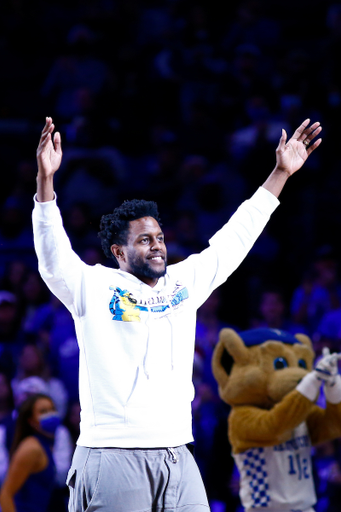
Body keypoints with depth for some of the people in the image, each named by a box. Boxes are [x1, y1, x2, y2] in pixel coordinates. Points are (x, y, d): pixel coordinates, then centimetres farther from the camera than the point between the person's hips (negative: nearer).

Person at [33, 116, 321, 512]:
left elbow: (232, 241, 24)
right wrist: (45, 180, -27)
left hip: (177, 458, 5)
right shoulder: (94, 287, 1)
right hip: (113, 459, -5)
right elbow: (53, 256, -13)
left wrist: (281, 173, 25)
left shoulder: (184, 283, 17)